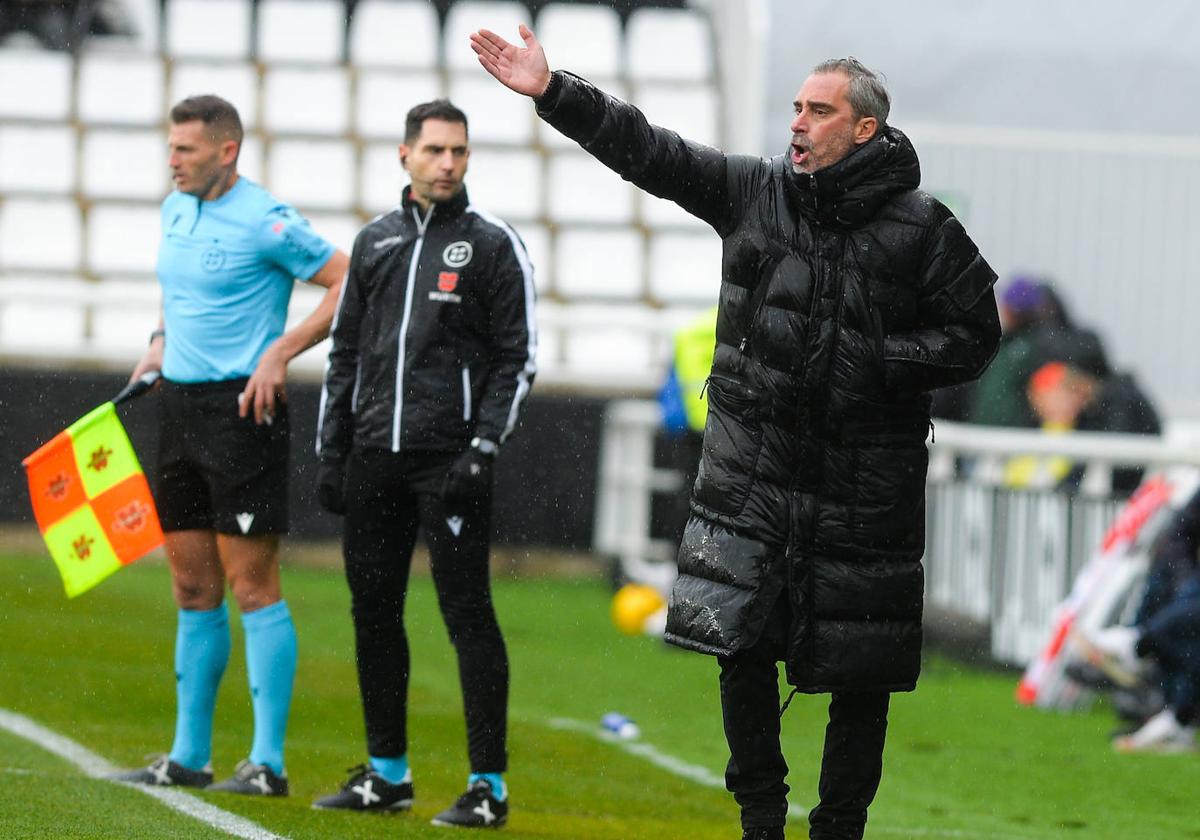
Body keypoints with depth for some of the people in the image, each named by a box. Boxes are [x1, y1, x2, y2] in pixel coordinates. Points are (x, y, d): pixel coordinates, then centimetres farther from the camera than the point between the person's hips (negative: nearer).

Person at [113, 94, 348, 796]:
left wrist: (281, 352, -16)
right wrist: (162, 341, 12)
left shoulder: (266, 223, -12)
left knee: (253, 586, -7)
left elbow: (350, 284, -12)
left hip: (241, 407, -8)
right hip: (180, 403, 8)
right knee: (194, 589, 11)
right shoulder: (176, 211, 12)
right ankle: (190, 756, 17)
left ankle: (268, 762, -6)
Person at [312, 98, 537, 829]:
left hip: (450, 458, -5)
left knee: (467, 611, -6)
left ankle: (489, 783, -4)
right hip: (374, 456, 6)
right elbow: (346, 351, 19)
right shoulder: (375, 241, 14)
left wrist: (482, 448, -12)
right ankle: (387, 773, 19)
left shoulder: (494, 244, -1)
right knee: (373, 609, 8)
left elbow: (517, 358, -3)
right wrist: (332, 450, 12)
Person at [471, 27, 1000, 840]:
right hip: (754, 466, 2)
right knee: (741, 647, -3)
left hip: (864, 484, -2)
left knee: (861, 676, 3)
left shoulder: (920, 227, -3)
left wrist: (881, 362, -13)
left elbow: (974, 336, 1)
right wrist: (552, 92, -9)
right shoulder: (755, 191, 4)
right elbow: (649, 150, 0)